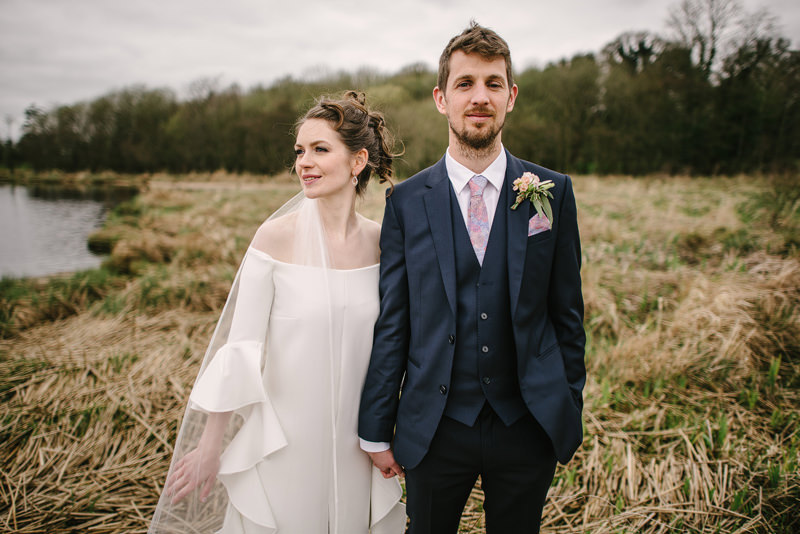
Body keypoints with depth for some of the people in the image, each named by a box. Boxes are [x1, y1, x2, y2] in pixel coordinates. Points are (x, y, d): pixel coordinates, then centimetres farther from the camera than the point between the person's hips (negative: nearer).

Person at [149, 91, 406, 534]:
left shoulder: (378, 241, -4)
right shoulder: (276, 237, -13)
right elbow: (240, 345, -11)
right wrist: (211, 446, -7)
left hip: (354, 443, 3)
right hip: (283, 442, -3)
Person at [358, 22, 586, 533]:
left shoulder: (553, 191, -3)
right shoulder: (407, 201, -5)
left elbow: (567, 312, 1)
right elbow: (392, 323, -3)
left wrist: (570, 412, 4)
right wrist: (376, 430, 0)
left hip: (528, 428, 1)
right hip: (434, 430, 0)